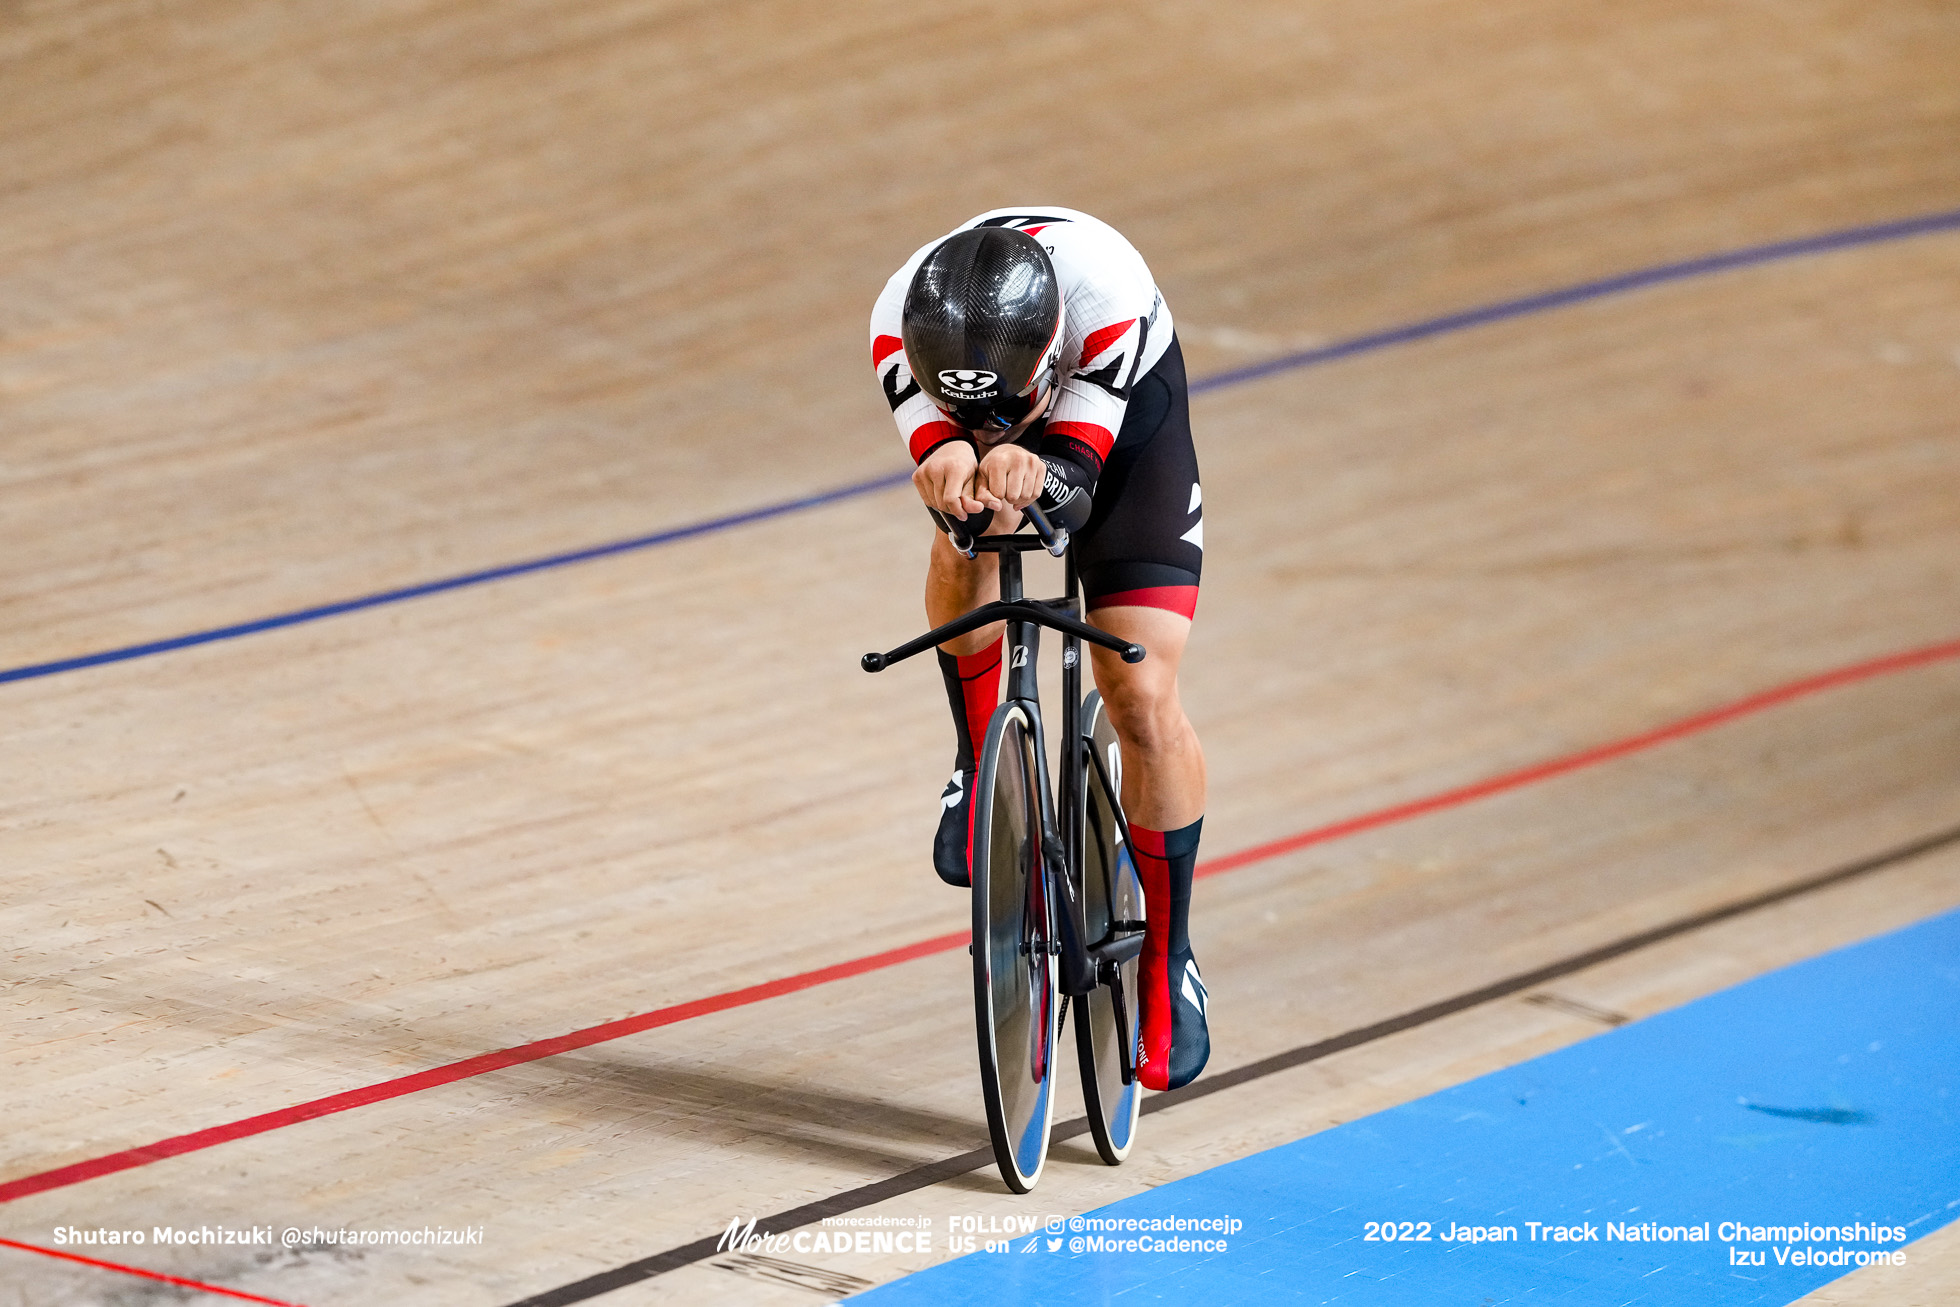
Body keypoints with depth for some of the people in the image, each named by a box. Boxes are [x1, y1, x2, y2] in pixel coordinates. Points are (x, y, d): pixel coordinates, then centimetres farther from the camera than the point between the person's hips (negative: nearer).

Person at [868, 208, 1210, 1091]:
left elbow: (1079, 457, -45)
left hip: (1123, 409, -2)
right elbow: (929, 438, -45)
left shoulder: (1107, 290, -42)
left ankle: (1168, 961, 2)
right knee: (964, 561, -31)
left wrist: (1037, 470, -68)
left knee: (1142, 700, -12)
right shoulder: (900, 323, -35)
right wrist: (948, 461, -69)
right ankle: (980, 771, -2)